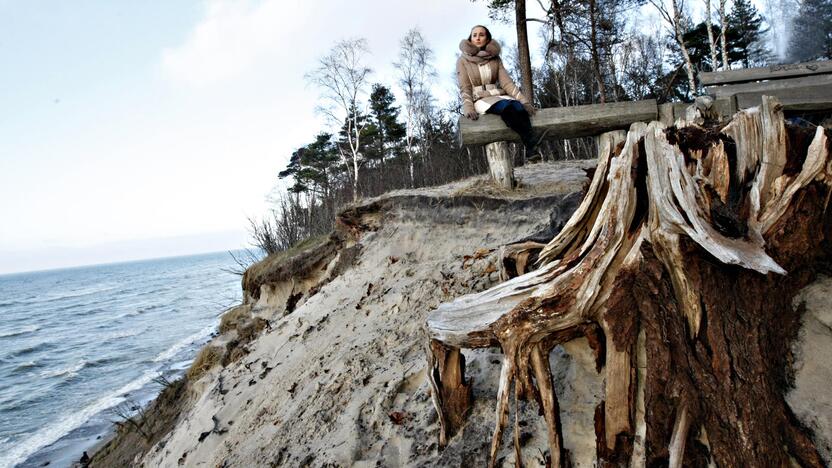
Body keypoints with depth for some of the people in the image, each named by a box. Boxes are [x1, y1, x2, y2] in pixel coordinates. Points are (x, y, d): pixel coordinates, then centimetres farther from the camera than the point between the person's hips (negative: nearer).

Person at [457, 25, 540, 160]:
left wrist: (523, 100, -9)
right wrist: (468, 108, -20)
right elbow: (464, 88, -3)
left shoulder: (495, 58, 14)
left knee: (518, 106, -32)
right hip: (480, 100, -3)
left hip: (499, 96, 3)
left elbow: (506, 81, 5)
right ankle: (532, 145, -37)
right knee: (506, 106, -35)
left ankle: (531, 149, -43)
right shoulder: (463, 60, 5)